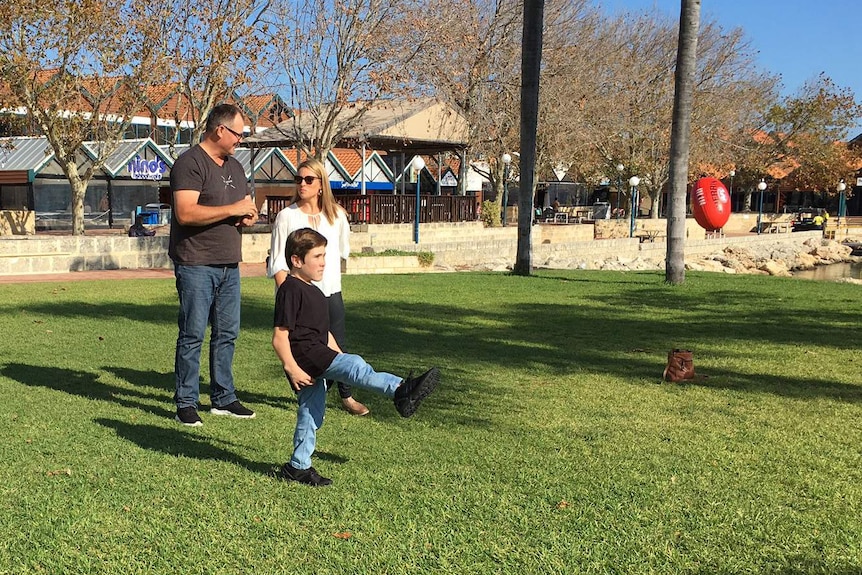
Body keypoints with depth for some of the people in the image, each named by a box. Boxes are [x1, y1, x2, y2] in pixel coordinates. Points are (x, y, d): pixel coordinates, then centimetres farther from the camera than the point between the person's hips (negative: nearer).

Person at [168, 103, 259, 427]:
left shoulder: (234, 166, 17)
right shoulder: (190, 163, -10)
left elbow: (247, 205, 27)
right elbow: (185, 213, -22)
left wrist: (249, 215, 2)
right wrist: (233, 209, -17)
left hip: (229, 265, 8)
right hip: (196, 265, -8)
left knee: (227, 333, 11)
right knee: (193, 335, -3)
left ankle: (223, 399, 21)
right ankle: (186, 404, 6)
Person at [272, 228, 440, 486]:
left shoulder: (313, 292, 20)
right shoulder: (290, 290, -12)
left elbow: (324, 332, 28)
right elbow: (280, 336, -17)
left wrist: (339, 356, 22)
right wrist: (291, 369, -21)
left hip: (317, 361, 11)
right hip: (304, 355, -11)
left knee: (311, 416, 14)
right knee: (354, 365, -27)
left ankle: (298, 466, 23)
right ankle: (400, 390, -40)